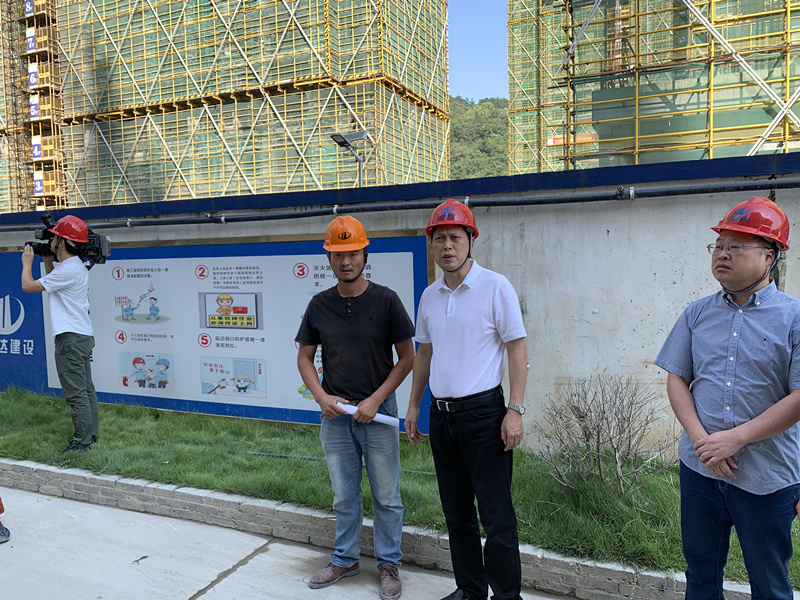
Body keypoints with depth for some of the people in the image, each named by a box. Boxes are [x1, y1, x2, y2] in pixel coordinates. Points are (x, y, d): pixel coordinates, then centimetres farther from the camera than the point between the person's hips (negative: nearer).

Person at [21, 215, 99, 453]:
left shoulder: (68, 270, -17)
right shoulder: (77, 266, 14)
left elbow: (28, 286, -12)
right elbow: (52, 281, 34)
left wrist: (27, 262, 4)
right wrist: (47, 259, 23)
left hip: (71, 338, -11)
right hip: (83, 335, 11)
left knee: (76, 393, -5)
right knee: (86, 389, 14)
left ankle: (81, 443, 0)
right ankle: (90, 435, 21)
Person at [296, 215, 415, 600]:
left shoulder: (385, 301, -7)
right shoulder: (320, 305, 2)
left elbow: (406, 357, -5)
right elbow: (305, 357, 9)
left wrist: (374, 400, -12)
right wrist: (322, 397, -6)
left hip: (378, 414, -2)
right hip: (335, 416, 3)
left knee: (386, 497, 9)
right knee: (344, 497, 17)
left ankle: (389, 565, 28)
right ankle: (344, 560, 36)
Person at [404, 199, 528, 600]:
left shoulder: (495, 287, -8)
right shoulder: (429, 296, 9)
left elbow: (517, 349, -9)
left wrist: (515, 410, -15)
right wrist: (413, 405, 16)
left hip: (483, 412, -6)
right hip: (441, 414, 6)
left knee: (496, 517, 0)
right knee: (457, 514, 17)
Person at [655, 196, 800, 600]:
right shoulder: (697, 314, 4)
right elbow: (676, 378, 3)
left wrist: (735, 438, -17)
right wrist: (701, 439, -10)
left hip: (766, 477, -3)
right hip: (699, 467, 3)